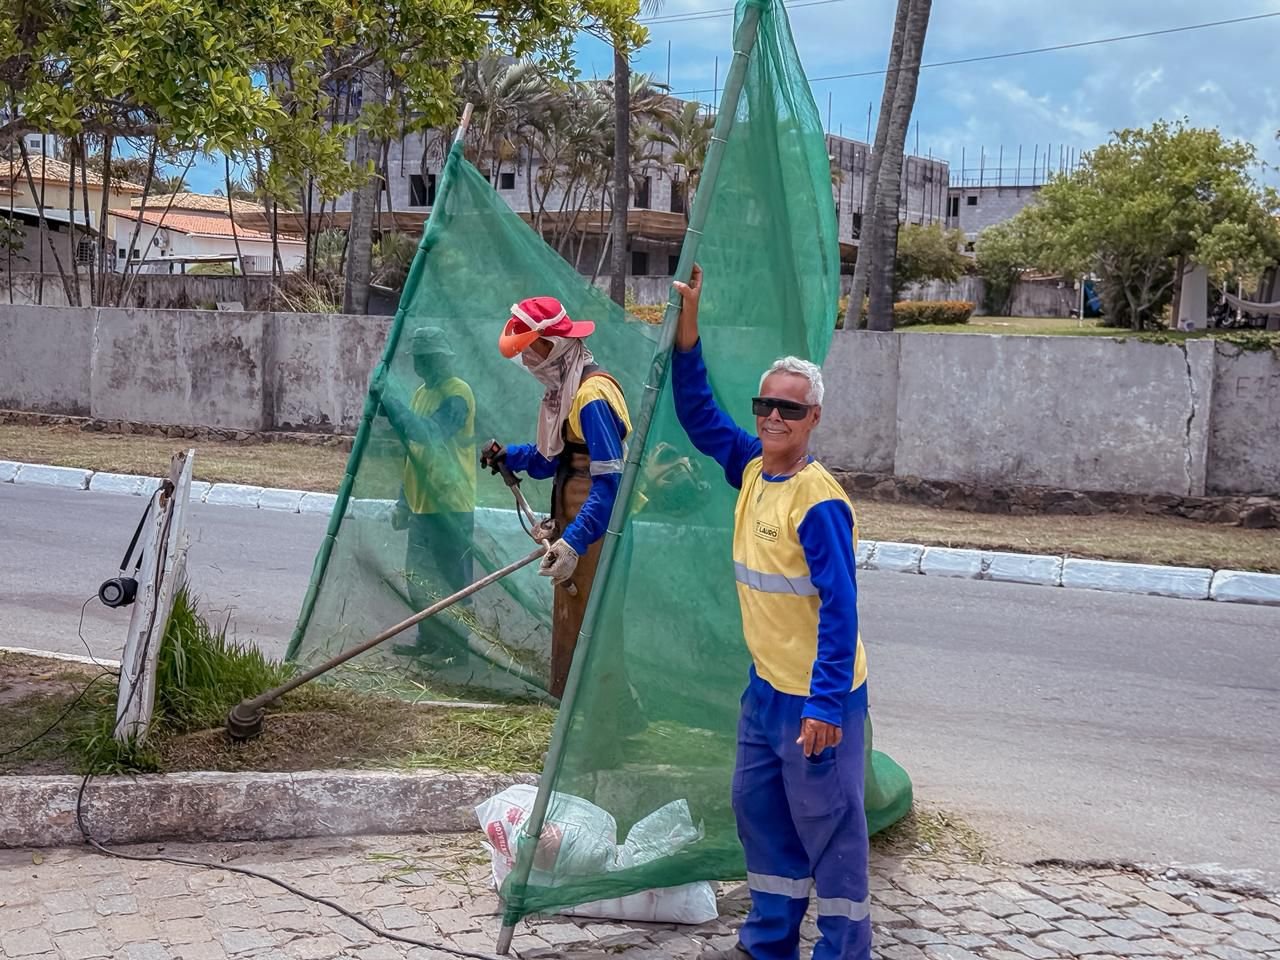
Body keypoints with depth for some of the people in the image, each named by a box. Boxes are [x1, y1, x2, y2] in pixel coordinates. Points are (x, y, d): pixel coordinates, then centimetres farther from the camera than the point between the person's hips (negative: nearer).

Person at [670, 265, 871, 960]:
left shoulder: (818, 501, -21)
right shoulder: (751, 468, 2)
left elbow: (839, 610, -22)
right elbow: (698, 415, 12)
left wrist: (825, 705, -23)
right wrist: (688, 327, 2)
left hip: (818, 696, -9)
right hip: (766, 686, 9)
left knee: (829, 825, 2)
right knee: (760, 811, 18)